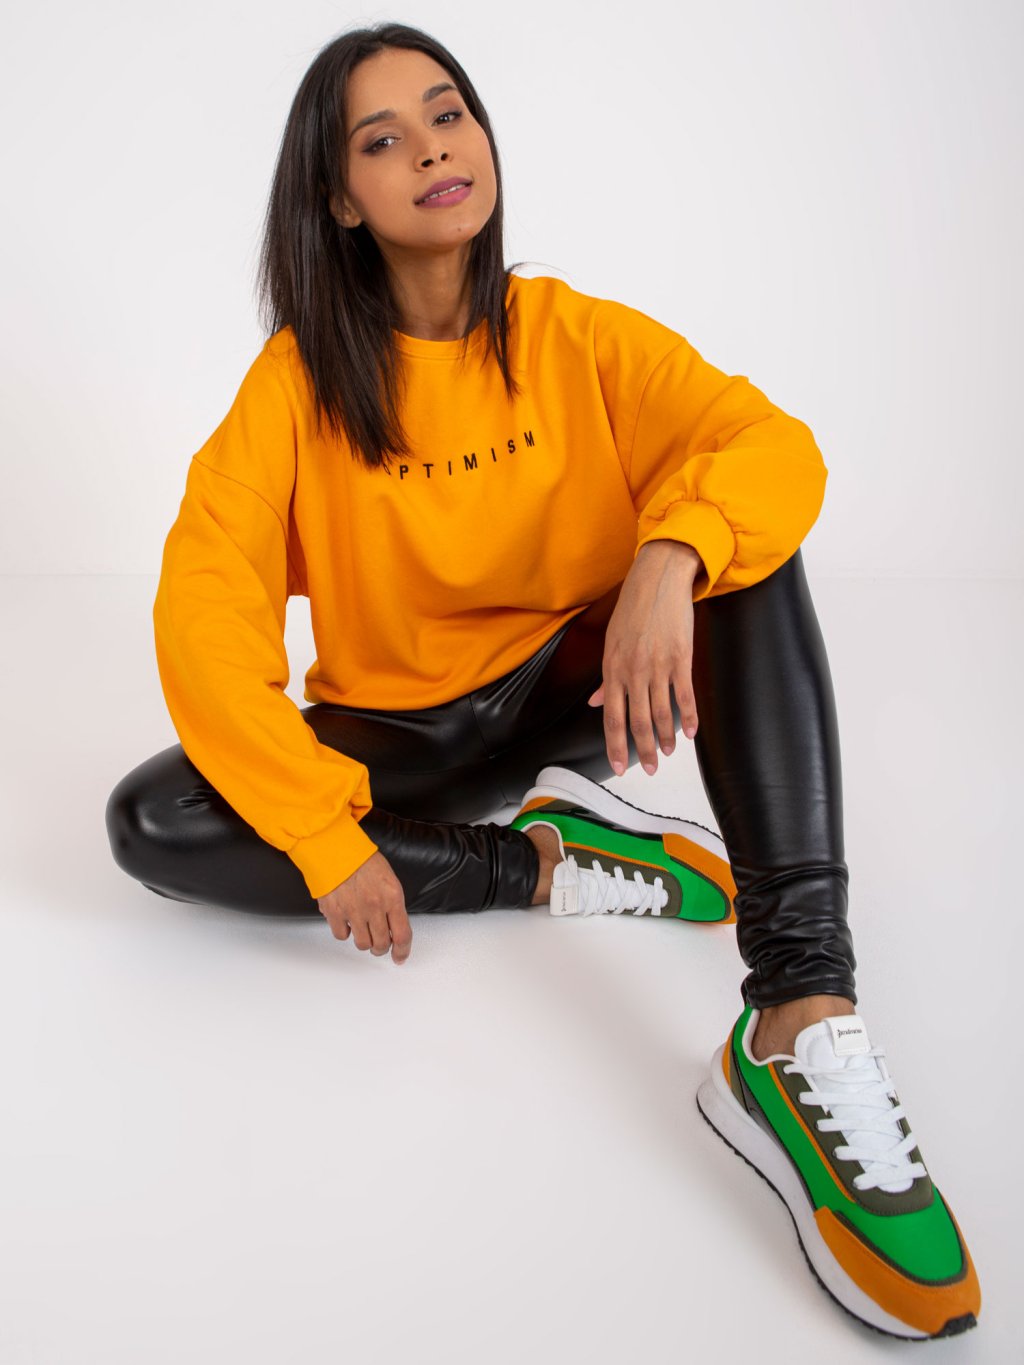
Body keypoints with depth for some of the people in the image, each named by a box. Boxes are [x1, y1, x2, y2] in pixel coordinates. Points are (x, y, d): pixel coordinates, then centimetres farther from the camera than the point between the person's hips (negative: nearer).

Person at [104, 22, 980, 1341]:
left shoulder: (579, 337, -5)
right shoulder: (299, 377, -8)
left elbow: (776, 445, -20)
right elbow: (205, 604, -18)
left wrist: (669, 560, -42)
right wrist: (325, 834, -27)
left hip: (571, 693, 1)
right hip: (396, 738, 0)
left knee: (741, 536, -26)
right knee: (148, 823, -24)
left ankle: (805, 1023, -41)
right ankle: (548, 862, -18)